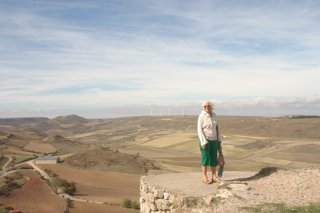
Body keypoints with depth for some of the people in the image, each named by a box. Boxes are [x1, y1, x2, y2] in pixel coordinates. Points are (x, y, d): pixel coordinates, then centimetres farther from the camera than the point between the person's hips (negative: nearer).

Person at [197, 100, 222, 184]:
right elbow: (200, 129, -12)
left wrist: (219, 139, 13)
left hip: (214, 140, 6)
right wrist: (203, 142, -17)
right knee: (205, 157, -1)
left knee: (214, 158, 8)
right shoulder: (202, 116, -9)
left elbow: (217, 127, 15)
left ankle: (214, 177, 17)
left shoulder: (214, 115, 8)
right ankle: (205, 177, 9)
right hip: (205, 139, -6)